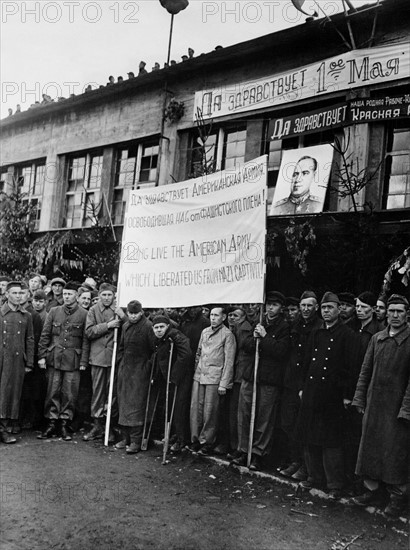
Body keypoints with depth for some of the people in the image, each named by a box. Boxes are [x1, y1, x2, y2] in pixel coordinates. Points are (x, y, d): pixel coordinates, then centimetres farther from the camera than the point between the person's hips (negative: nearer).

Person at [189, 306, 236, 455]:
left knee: (210, 412, 0)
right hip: (199, 376, 5)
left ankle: (207, 441, 13)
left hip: (214, 377, -5)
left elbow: (229, 361, -8)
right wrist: (196, 370, 12)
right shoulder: (205, 331, 13)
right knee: (195, 408, 6)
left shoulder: (227, 334, -5)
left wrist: (223, 383, -11)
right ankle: (195, 439, 17)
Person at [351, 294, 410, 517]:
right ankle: (373, 488, 27)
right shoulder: (376, 338, 8)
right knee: (370, 446, 12)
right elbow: (365, 371, 10)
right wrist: (359, 399, 6)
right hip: (373, 404, 5)